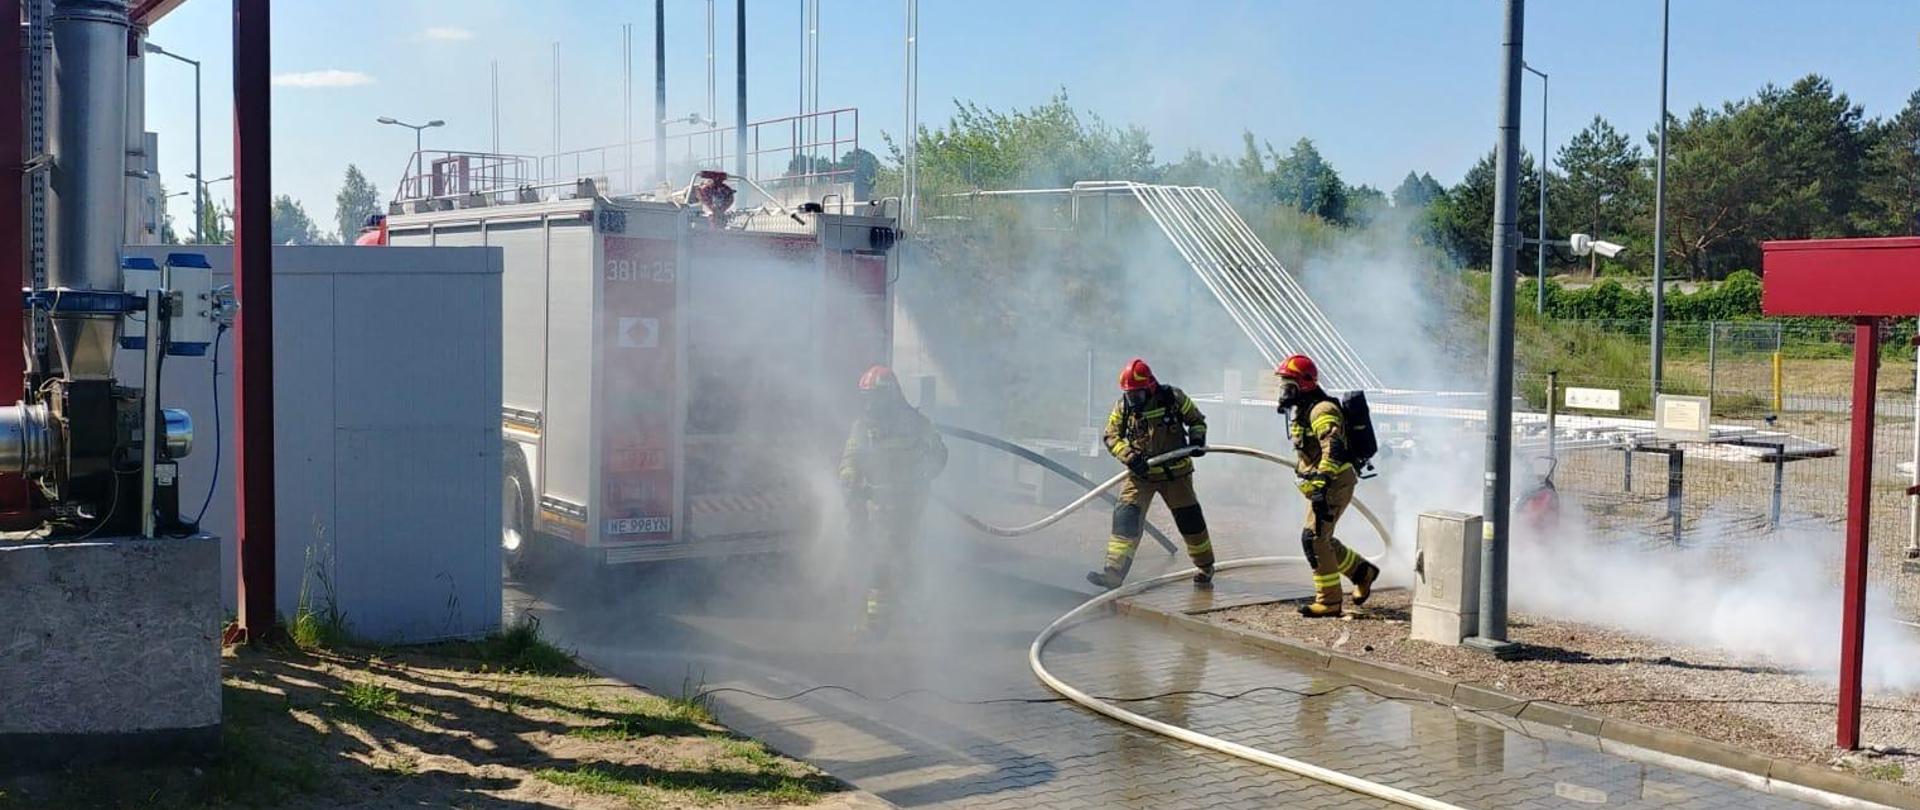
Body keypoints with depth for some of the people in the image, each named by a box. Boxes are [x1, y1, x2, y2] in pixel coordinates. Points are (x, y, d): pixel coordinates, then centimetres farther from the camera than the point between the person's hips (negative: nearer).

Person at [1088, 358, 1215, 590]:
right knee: (1126, 517, -14)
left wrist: (1197, 440, -14)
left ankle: (1206, 567, 30)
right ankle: (1114, 573, -17)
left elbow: (1197, 420, 5)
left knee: (1189, 519, 8)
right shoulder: (1123, 407, -4)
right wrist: (1130, 457, -18)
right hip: (1141, 474, 1)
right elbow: (1112, 437, -2)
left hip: (1175, 473, -1)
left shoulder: (1173, 398, -8)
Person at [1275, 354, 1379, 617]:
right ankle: (1363, 571, 31)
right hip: (1322, 485, 10)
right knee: (1321, 540, 15)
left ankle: (1329, 601, -7)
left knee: (1314, 538, -12)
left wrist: (1321, 485, -36)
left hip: (1334, 483, -10)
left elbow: (1333, 451, -29)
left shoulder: (1322, 410, -17)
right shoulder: (1302, 410, 16)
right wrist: (1316, 486, 30)